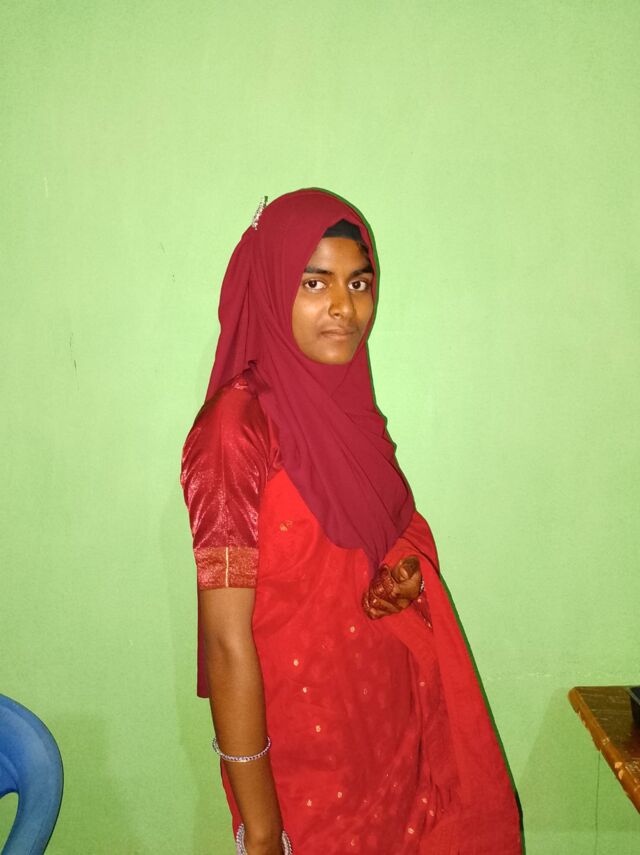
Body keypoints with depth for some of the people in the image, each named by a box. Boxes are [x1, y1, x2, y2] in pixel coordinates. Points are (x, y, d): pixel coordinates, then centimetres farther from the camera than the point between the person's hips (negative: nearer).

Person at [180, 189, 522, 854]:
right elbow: (227, 642, -20)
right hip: (305, 744, -6)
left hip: (392, 722, 7)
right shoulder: (237, 425, -20)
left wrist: (409, 572, -7)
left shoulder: (349, 409, 1)